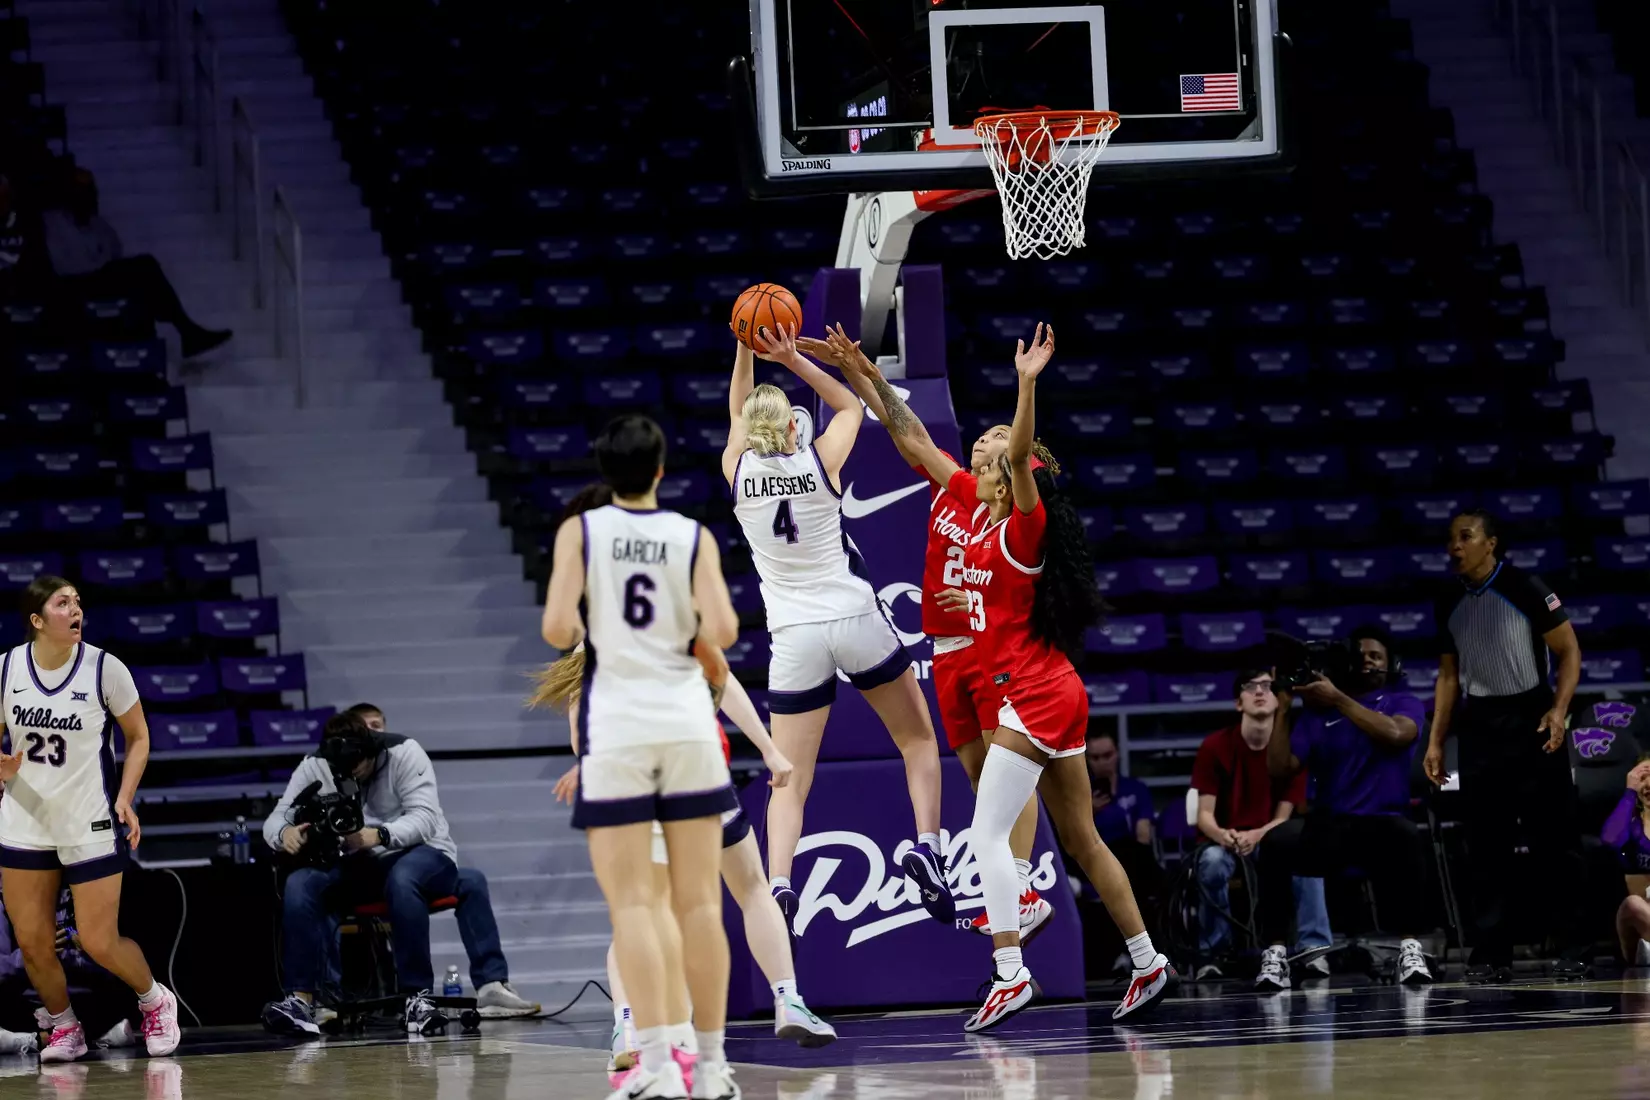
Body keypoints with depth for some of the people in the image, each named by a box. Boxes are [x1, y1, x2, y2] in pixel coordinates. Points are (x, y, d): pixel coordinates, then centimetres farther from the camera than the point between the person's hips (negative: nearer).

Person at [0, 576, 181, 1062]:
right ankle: (64, 1028, 26)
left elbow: (138, 736, 3)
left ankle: (155, 1000, 25)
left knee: (100, 944, -4)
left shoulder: (104, 668, -9)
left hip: (91, 826, -3)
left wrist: (124, 799, -9)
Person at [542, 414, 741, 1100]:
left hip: (615, 727, -1)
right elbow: (722, 630, -9)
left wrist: (578, 638, 11)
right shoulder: (694, 537, 2)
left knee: (632, 902, -2)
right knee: (699, 902, 6)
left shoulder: (580, 531, -1)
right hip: (686, 722, 1)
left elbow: (558, 628, -12)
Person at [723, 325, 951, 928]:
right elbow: (850, 405, 17)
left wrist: (745, 352, 17)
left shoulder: (737, 470, -1)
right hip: (857, 619, -1)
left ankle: (778, 885, -22)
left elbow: (739, 414, 22)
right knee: (918, 739, 18)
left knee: (790, 783, 1)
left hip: (795, 636, 1)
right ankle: (927, 848, -2)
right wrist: (793, 360, 8)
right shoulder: (821, 461, -4)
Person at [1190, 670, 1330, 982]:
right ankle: (1210, 953, -19)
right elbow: (1204, 814, -10)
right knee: (1213, 861, -36)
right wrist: (1223, 836, -34)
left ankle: (1314, 949, -30)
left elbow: (1282, 818, -5)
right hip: (1223, 841, -1)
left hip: (1269, 840, 1)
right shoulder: (1215, 747, -7)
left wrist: (1255, 836, -27)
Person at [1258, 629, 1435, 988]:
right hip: (1328, 827, 2)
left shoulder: (1404, 705, 10)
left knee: (1407, 837, -38)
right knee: (1277, 840, -30)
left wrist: (1338, 699, -11)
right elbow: (1282, 769, 5)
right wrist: (1282, 708, -1)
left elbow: (1396, 734, -15)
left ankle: (1411, 949, -32)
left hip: (1382, 826, -2)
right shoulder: (1316, 713, 14)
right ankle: (1275, 952, -25)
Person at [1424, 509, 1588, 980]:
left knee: (1552, 839, -5)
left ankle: (1571, 947, -2)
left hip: (1530, 718, -5)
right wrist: (1436, 741, 10)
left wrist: (1559, 709, -20)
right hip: (1479, 725, 5)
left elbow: (1569, 650, -6)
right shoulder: (1449, 603, 8)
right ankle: (1491, 953, 6)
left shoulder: (1524, 588, -8)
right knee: (1486, 844, 3)